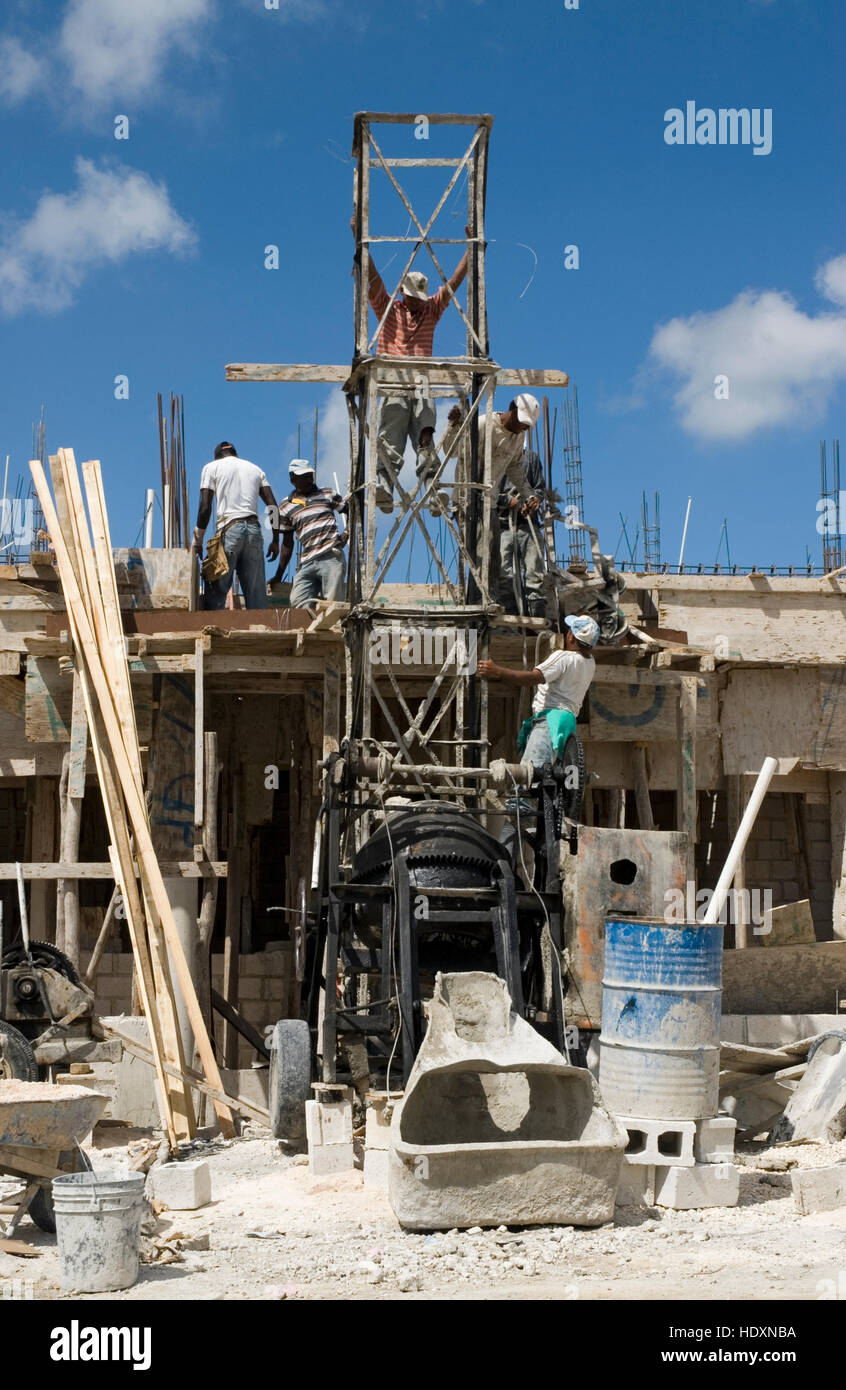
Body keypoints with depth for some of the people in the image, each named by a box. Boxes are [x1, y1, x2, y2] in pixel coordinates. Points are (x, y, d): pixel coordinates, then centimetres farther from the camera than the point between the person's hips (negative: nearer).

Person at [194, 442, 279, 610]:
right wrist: (275, 541, 15)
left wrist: (197, 541, 6)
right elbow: (273, 506, 13)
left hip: (229, 529, -4)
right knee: (257, 593, 5)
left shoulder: (212, 467, 11)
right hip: (254, 530, 4)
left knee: (216, 592, -3)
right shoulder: (255, 468, 22)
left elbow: (205, 507, 0)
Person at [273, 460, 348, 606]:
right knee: (297, 602, -16)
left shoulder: (327, 494, 13)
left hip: (332, 557, -2)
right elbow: (287, 543, 18)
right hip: (306, 563, 2)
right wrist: (279, 575, 14)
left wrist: (346, 533, 0)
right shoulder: (286, 507, 15)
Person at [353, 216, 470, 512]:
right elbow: (371, 276, 6)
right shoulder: (388, 310, 14)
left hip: (422, 385, 2)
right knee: (390, 440, -15)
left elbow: (454, 282, 18)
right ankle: (383, 488, -29)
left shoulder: (431, 310, 21)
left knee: (426, 440, -13)